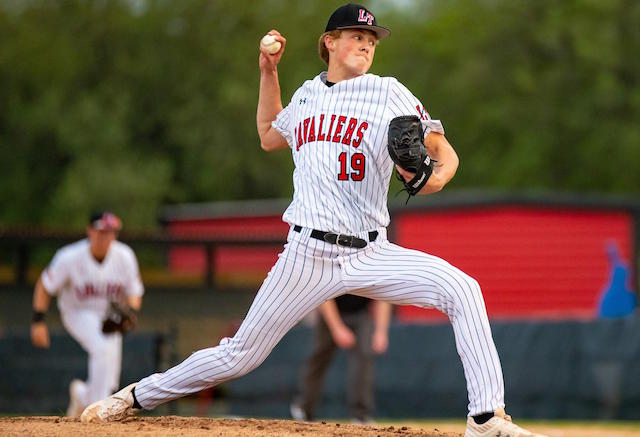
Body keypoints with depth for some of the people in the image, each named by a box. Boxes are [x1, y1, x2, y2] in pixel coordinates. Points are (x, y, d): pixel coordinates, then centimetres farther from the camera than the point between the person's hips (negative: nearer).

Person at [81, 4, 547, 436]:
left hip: (369, 255, -1)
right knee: (240, 356, 2)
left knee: (461, 289, -23)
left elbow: (446, 152, -1)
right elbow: (270, 137, 32)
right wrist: (269, 72, 25)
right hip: (307, 254, 1)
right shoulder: (308, 95, 13)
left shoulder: (388, 92, 1)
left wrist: (437, 177, -24)